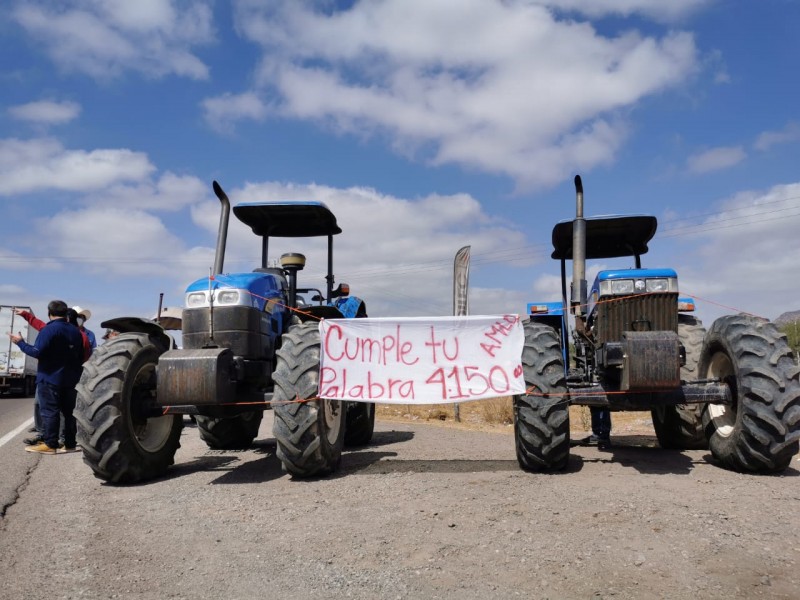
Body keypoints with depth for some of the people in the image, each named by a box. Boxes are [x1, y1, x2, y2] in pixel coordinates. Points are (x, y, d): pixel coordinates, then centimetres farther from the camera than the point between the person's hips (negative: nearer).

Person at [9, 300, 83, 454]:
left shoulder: (49, 329, -12)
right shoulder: (76, 332, 11)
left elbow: (37, 352, -18)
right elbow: (81, 357, 15)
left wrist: (21, 343, -5)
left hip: (50, 378, -7)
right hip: (70, 379, 7)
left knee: (49, 411, -2)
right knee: (69, 411, 10)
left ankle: (50, 444, -1)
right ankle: (70, 444, 13)